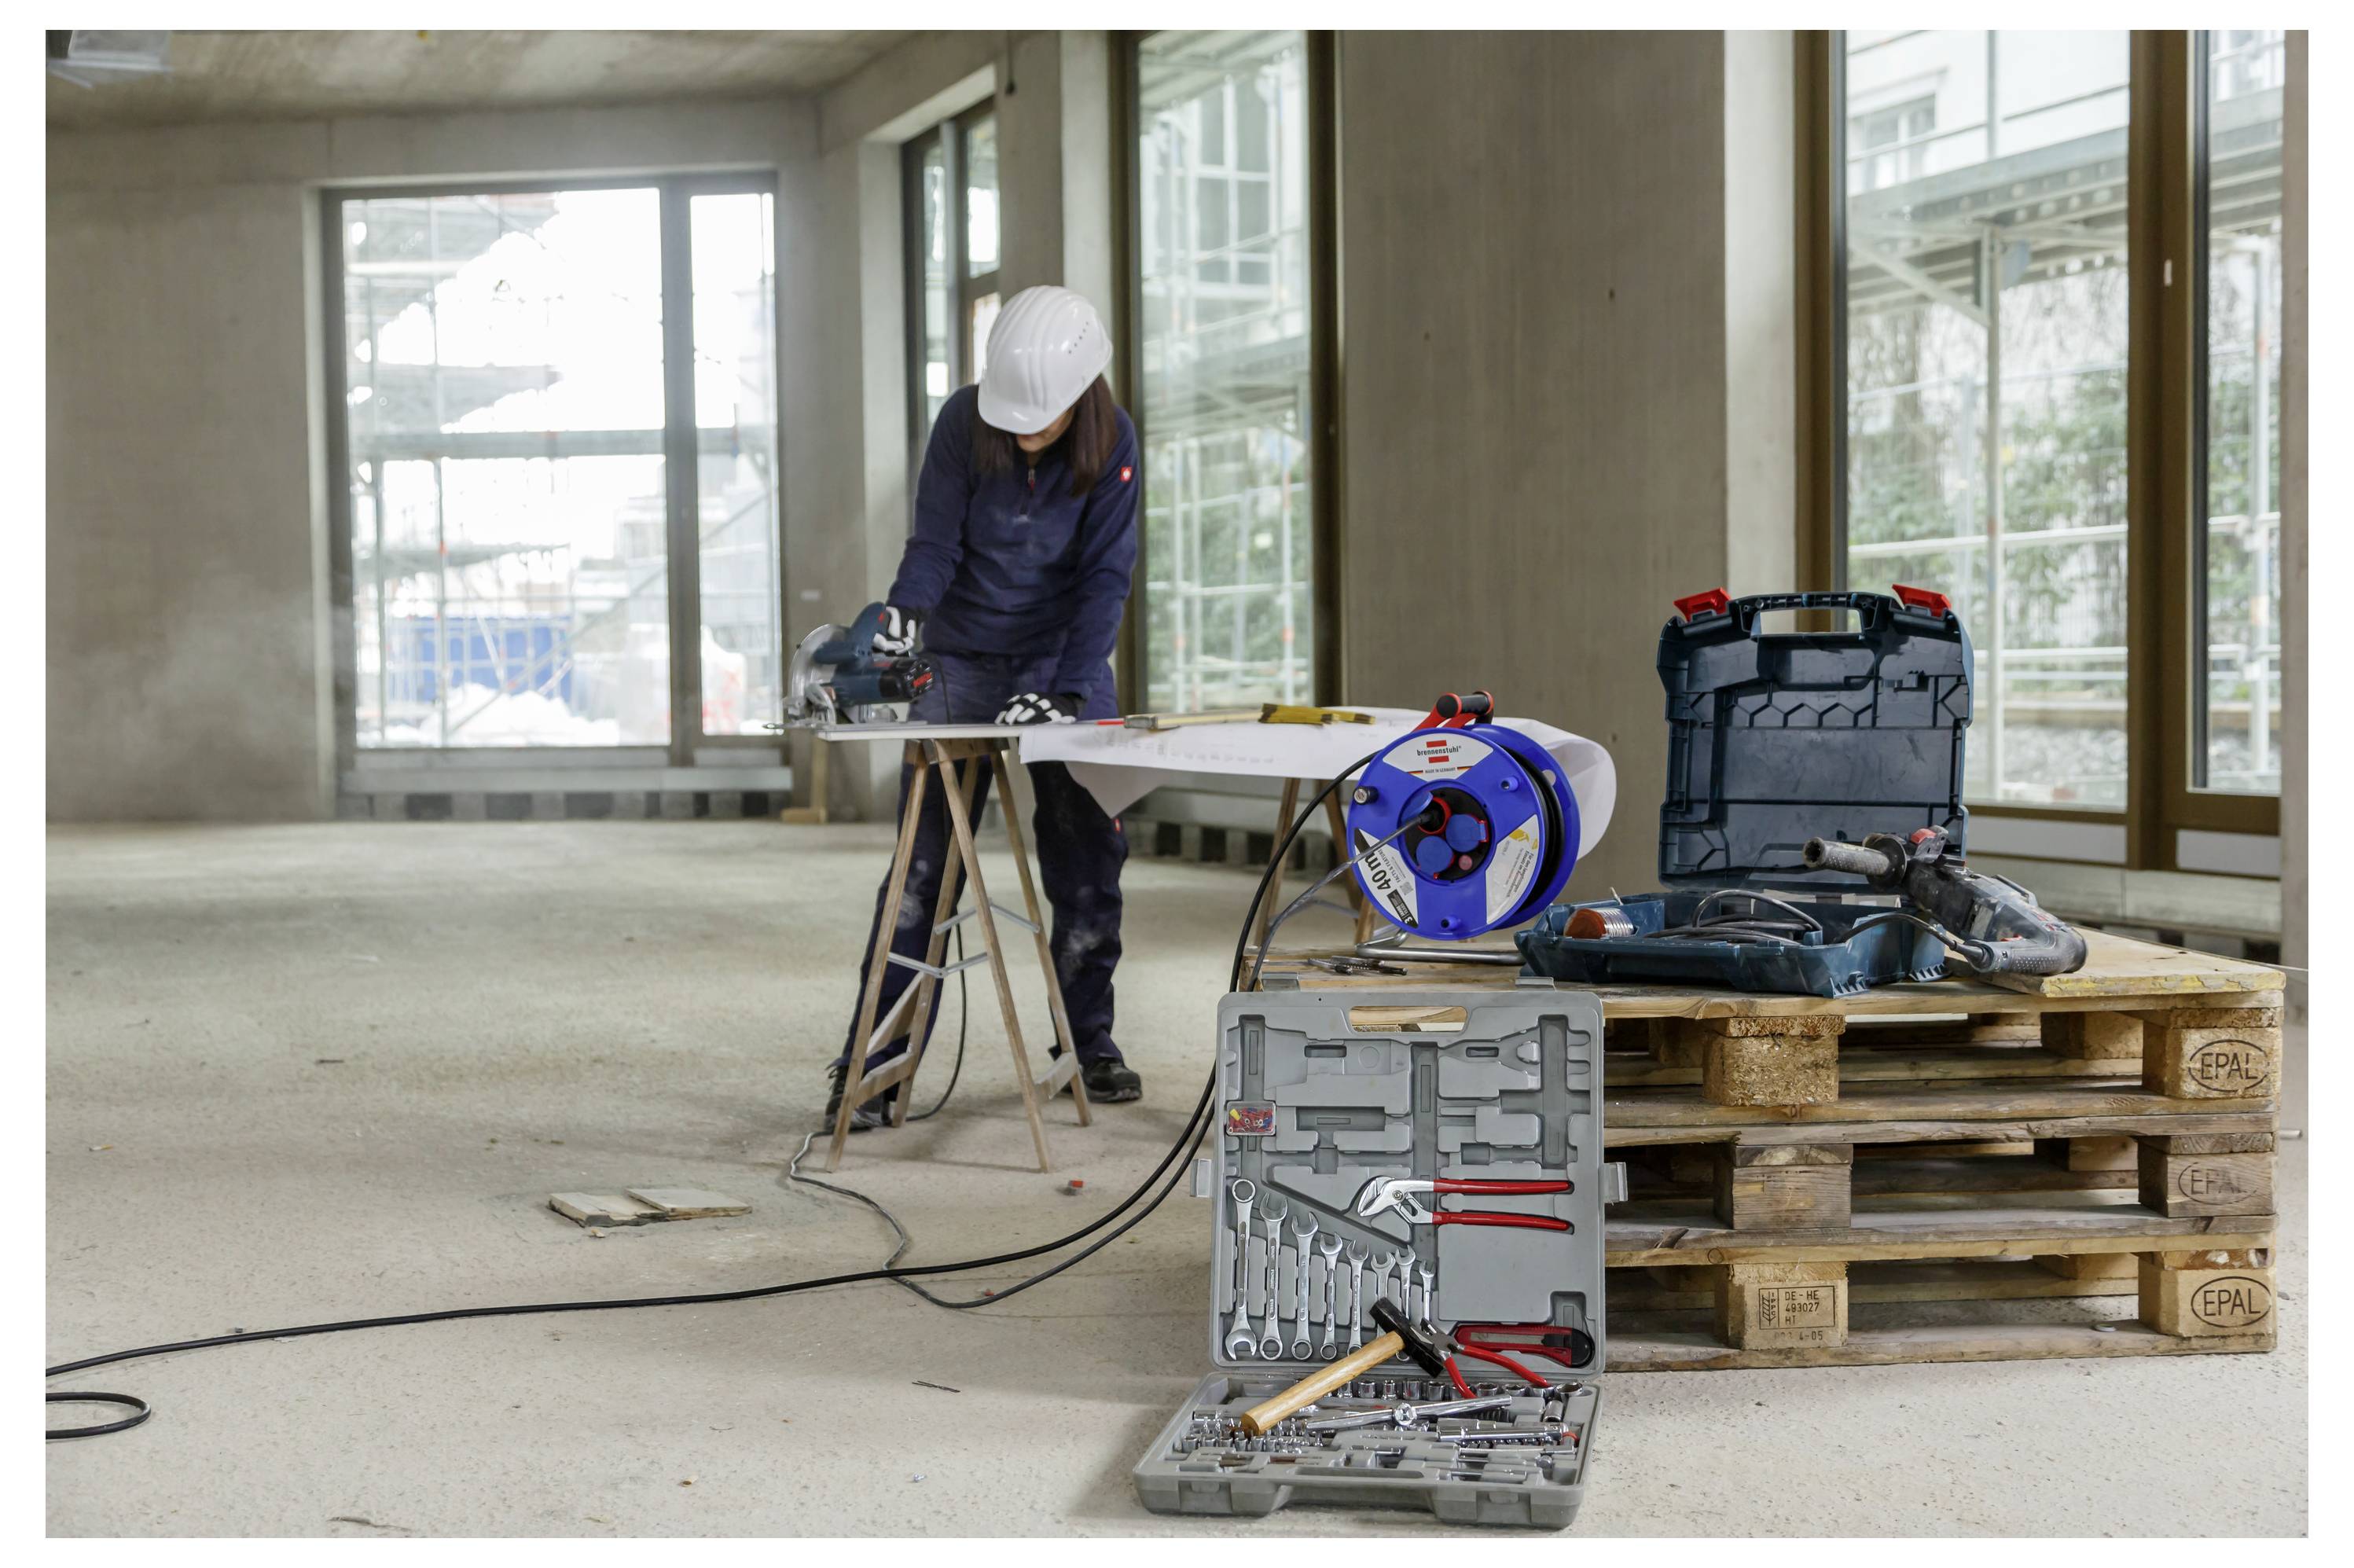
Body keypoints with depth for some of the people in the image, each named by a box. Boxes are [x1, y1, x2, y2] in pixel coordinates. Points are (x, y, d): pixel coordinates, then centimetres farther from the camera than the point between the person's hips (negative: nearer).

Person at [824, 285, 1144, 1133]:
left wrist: (1066, 690, -24)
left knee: (1090, 857, 2)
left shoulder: (1112, 443, -14)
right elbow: (934, 543, -16)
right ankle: (872, 1062, -5)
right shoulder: (963, 422, -15)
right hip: (962, 664, -1)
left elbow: (1105, 576, -15)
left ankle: (1089, 1039, 19)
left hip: (1068, 661, 1)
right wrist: (902, 617, -36)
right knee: (924, 863, -6)